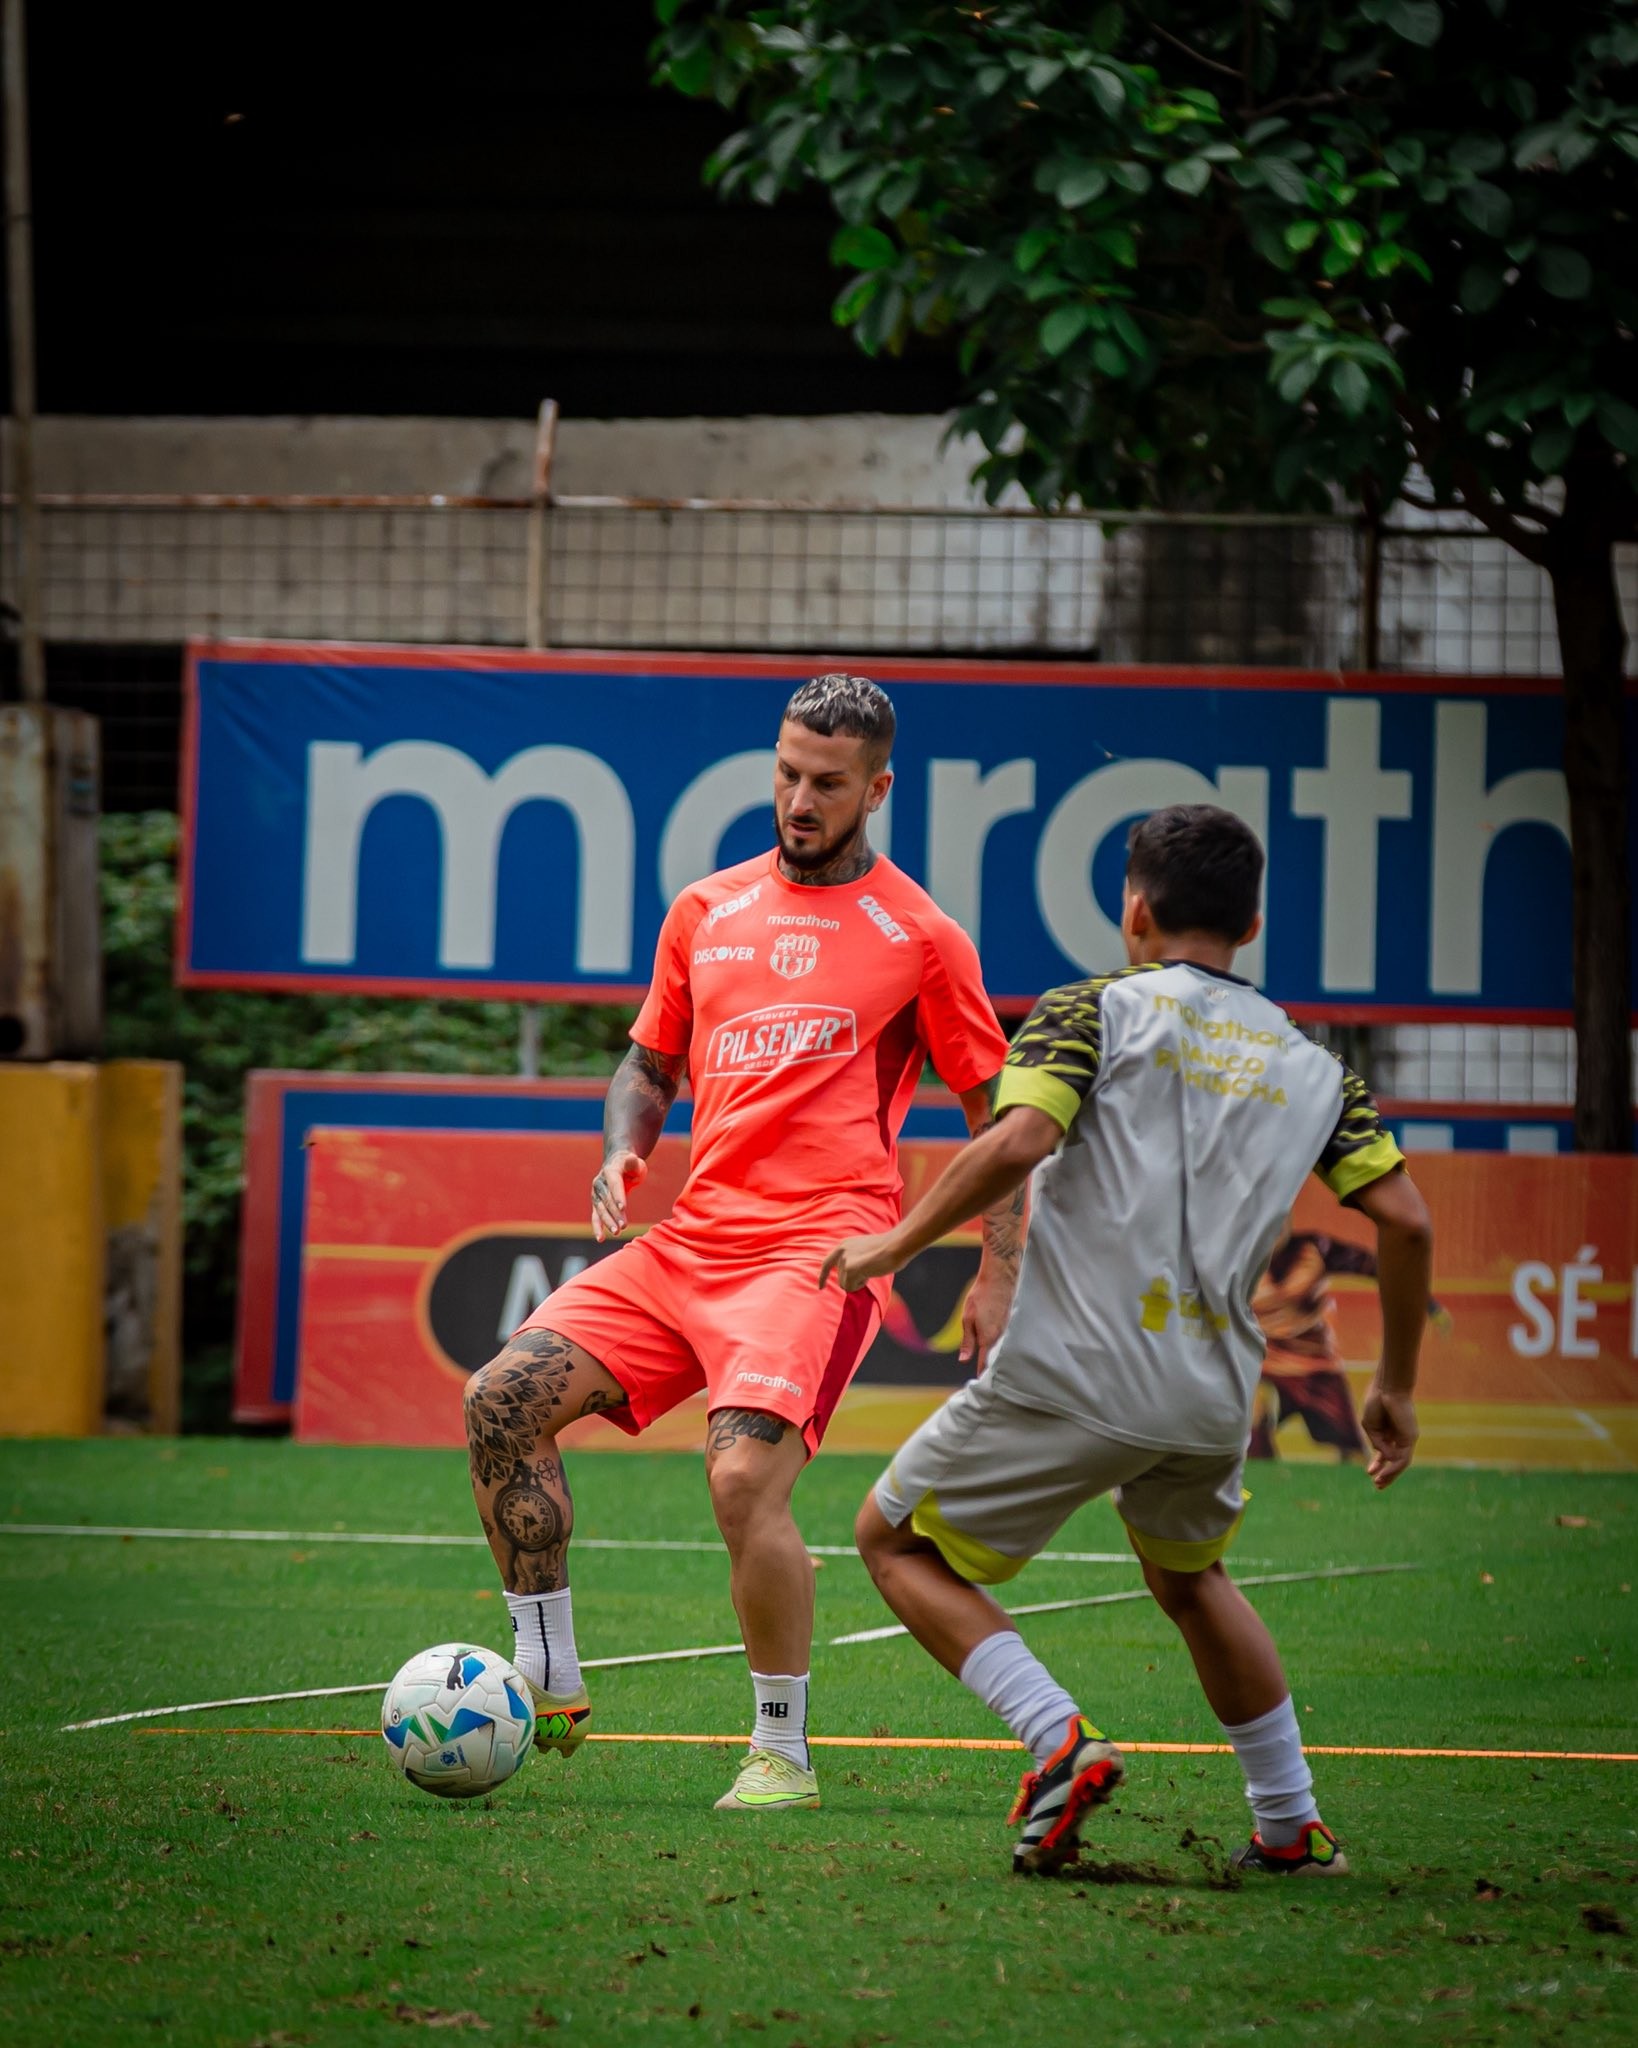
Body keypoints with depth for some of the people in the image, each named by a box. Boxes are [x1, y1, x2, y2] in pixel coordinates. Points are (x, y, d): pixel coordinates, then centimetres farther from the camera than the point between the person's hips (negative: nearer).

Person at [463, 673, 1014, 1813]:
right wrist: (623, 1156, 5)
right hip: (690, 1239, 6)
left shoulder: (921, 937, 2)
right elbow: (650, 1065, 27)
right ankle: (550, 1687, 1)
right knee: (504, 1400, -9)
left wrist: (998, 1280, -2)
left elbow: (1000, 1117, 5)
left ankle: (784, 1754, -8)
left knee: (745, 1479, -25)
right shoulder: (706, 912, 15)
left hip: (820, 1249, -6)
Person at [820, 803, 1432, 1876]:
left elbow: (1016, 1143, -15)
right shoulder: (1311, 1064, 12)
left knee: (898, 1540, 13)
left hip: (1072, 1376, -5)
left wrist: (897, 1242, -3)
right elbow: (1405, 1219, 6)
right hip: (1212, 1400, 5)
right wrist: (1397, 1387, 17)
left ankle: (1060, 1737, -7)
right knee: (1190, 1578, 33)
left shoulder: (1093, 1010, 1)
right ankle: (1294, 1826, 30)